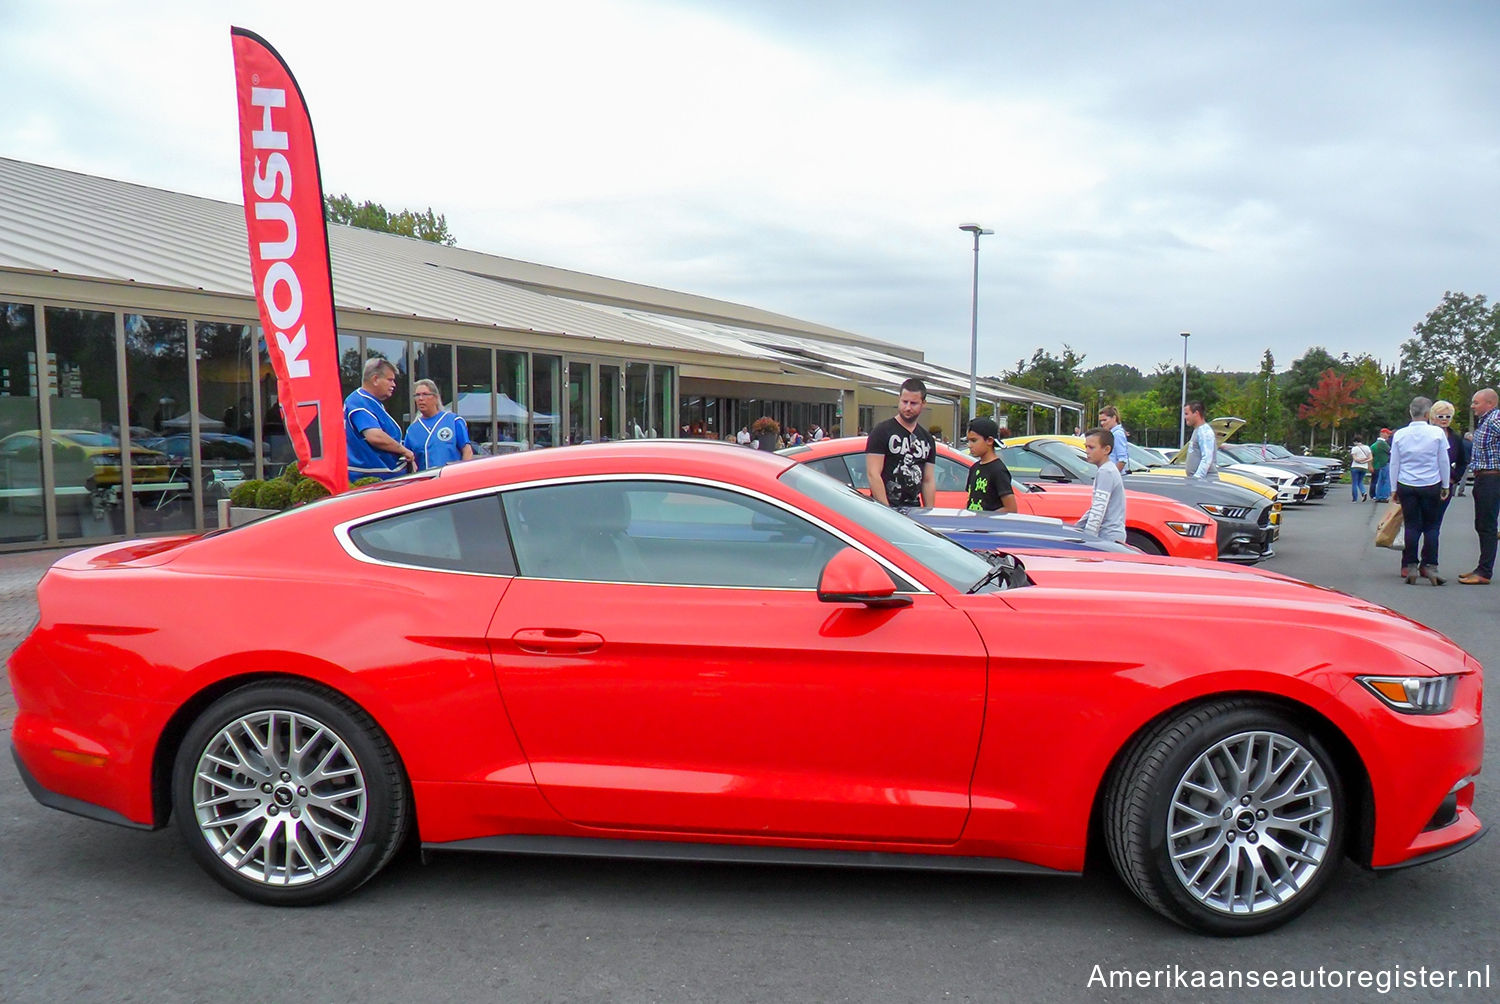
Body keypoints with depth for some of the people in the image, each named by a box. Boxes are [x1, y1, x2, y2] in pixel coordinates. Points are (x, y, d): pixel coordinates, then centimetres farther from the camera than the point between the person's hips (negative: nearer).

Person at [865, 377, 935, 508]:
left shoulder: (927, 439, 17)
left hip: (914, 510, 5)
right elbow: (873, 475, -10)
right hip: (885, 507, -5)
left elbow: (929, 480, 16)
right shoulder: (881, 431, -2)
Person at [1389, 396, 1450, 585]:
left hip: (1406, 486, 2)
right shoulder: (1437, 433, -5)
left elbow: (1394, 464, 5)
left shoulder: (1399, 434, 1)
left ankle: (1410, 567, 2)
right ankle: (1430, 567, 0)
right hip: (1431, 485, -2)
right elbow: (1443, 462, 1)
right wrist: (1445, 486, 11)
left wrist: (1394, 489, 13)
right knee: (1431, 527, 5)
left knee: (1411, 526, 5)